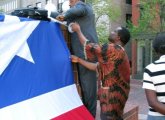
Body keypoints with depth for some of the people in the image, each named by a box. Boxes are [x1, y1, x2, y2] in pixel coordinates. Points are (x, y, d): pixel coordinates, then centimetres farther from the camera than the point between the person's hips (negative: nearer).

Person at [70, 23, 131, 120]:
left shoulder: (113, 49, -16)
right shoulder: (119, 52, 16)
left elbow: (89, 46, -11)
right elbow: (97, 67, 14)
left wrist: (78, 30, 4)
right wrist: (79, 60, 12)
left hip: (112, 96, -10)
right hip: (115, 94, 10)